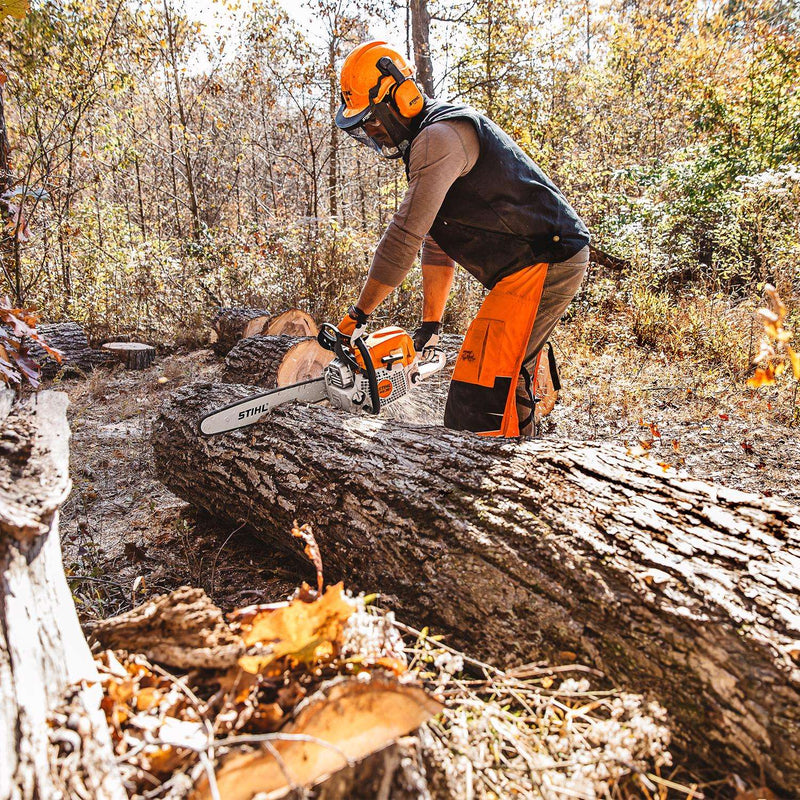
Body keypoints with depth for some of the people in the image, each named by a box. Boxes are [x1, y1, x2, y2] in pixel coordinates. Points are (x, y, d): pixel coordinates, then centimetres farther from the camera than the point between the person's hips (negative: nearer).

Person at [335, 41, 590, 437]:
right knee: (509, 386, 16)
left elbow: (406, 233, -21)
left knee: (479, 395, -18)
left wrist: (359, 314, -16)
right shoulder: (424, 144, 19)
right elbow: (435, 243, 19)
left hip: (544, 261, -11)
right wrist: (431, 323, 16)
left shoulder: (440, 135, -14)